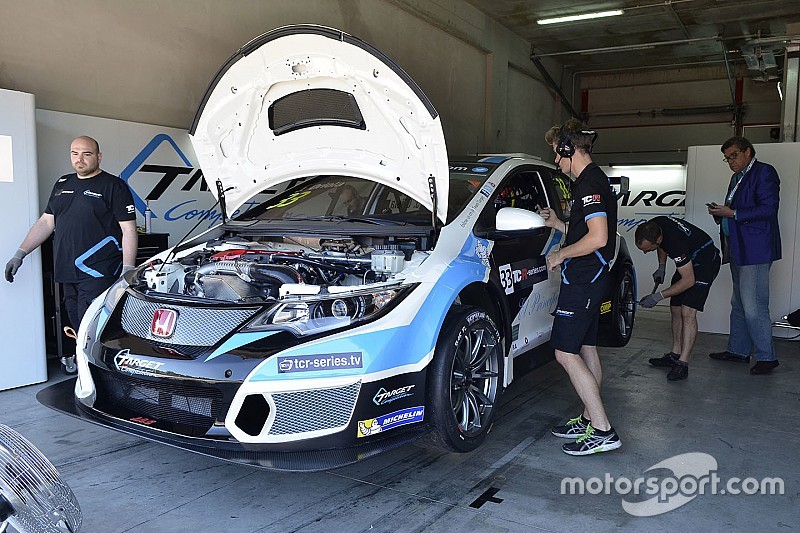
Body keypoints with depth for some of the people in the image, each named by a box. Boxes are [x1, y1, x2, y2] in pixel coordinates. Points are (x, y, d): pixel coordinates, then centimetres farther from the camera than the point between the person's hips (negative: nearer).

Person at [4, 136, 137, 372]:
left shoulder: (113, 186, -3)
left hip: (98, 272, -7)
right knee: (76, 324, 13)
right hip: (67, 273, 7)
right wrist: (20, 254, 14)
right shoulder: (62, 184, 18)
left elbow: (128, 230, -8)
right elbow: (46, 222, 21)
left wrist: (127, 270, -15)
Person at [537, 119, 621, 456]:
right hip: (589, 279, 11)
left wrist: (560, 255, -14)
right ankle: (589, 420, 24)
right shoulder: (593, 181, 17)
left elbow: (598, 238, -26)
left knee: (566, 353, -10)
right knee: (587, 349, 15)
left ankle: (603, 431, -6)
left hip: (583, 281, -11)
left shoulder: (590, 183, -16)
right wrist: (557, 224, 19)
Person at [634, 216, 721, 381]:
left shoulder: (676, 242, -39)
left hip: (706, 263, -9)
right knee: (675, 310, 8)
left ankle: (683, 364, -16)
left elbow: (689, 280, -29)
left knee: (687, 312, -18)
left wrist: (659, 296, -27)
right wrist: (661, 267, 0)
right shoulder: (652, 227, -16)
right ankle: (675, 354, 18)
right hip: (687, 261, 9)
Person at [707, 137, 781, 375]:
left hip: (755, 250, -10)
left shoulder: (764, 172, -8)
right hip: (738, 249, 10)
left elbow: (768, 208, -18)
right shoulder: (737, 178, 20)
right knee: (739, 304, 15)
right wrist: (721, 212, 3)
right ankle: (738, 350, 25)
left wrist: (732, 213, -18)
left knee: (753, 306, -9)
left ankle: (767, 357, 2)